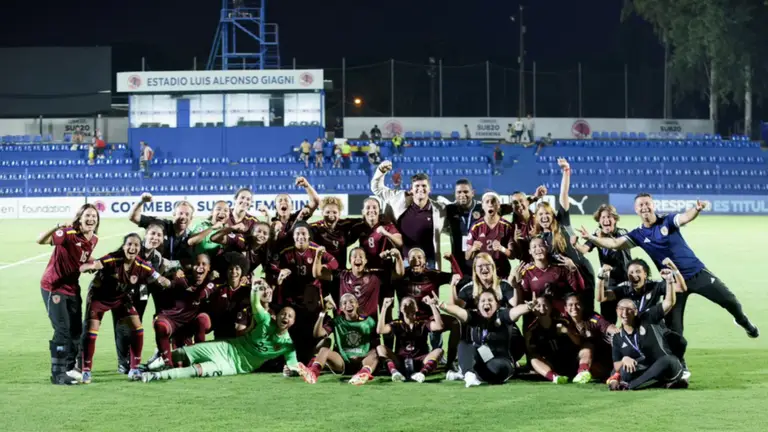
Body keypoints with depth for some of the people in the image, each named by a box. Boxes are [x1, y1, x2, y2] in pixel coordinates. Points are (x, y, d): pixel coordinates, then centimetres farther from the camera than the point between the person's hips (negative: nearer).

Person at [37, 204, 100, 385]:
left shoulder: (94, 240, 0)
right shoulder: (68, 234, -22)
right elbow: (41, 240, -36)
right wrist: (57, 227, -52)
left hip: (72, 287, 8)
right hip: (54, 286, -8)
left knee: (76, 329, 13)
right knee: (62, 330, -12)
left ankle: (68, 368, 29)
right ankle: (57, 373, -5)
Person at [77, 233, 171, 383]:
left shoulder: (142, 267, -20)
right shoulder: (112, 260, -32)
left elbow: (160, 280, -15)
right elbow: (83, 268, -41)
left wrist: (164, 281, -41)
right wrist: (91, 266, -66)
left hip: (121, 298, 4)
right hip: (99, 296, -4)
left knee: (137, 327, -6)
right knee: (91, 330, -13)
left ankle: (134, 369, 7)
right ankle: (86, 371, 0)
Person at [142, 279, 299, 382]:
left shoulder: (287, 344, -8)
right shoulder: (267, 322, -6)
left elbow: (293, 365, -7)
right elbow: (256, 306, -18)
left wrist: (291, 370, -31)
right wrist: (255, 290, -37)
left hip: (235, 366, -2)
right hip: (227, 348, 2)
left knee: (200, 369, -30)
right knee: (179, 354, -7)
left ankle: (157, 375, -35)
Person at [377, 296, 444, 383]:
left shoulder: (423, 324, 5)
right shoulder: (397, 325, 6)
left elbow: (439, 326, -14)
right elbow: (380, 330, -12)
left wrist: (433, 305, -18)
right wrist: (384, 307, -16)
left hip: (420, 362, 0)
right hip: (400, 362, 0)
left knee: (439, 351, -24)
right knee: (380, 348, -19)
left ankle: (422, 373, -50)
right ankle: (394, 372, -45)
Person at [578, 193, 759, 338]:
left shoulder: (667, 221, -8)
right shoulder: (638, 235, 0)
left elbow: (685, 217, -28)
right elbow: (614, 243, -6)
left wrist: (696, 209, -52)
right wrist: (590, 238, -21)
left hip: (697, 272, -2)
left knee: (729, 301, 0)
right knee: (673, 327, 0)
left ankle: (743, 322, 34)